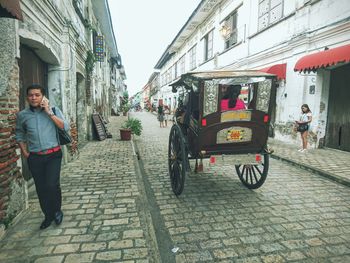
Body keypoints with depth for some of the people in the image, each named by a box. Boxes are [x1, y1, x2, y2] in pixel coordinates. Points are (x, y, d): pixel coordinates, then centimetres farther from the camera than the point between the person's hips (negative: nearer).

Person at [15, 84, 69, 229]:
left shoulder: (53, 110, -2)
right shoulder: (22, 115, 3)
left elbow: (66, 127, -13)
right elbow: (19, 135, 15)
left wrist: (49, 113, -16)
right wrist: (25, 153, 6)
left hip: (53, 155, -2)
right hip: (34, 158, 2)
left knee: (52, 185, -12)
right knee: (41, 188, 9)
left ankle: (57, 210, 16)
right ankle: (48, 216, 28)